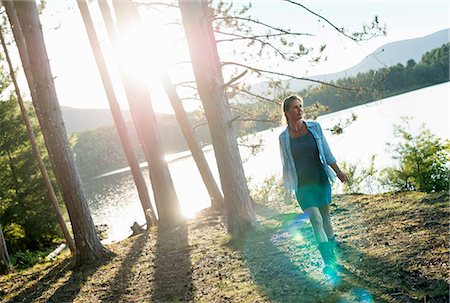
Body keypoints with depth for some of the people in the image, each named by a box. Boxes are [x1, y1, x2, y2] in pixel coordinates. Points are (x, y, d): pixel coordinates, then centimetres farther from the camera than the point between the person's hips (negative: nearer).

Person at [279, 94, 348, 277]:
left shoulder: (314, 127, 1)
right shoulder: (284, 137, -2)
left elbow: (326, 153, 6)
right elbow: (286, 165, 6)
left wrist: (338, 172, 2)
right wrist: (287, 189, 9)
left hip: (321, 179, 2)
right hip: (302, 185, -2)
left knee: (325, 216, 13)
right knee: (316, 220, -10)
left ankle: (332, 252, 32)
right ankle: (329, 262, -10)